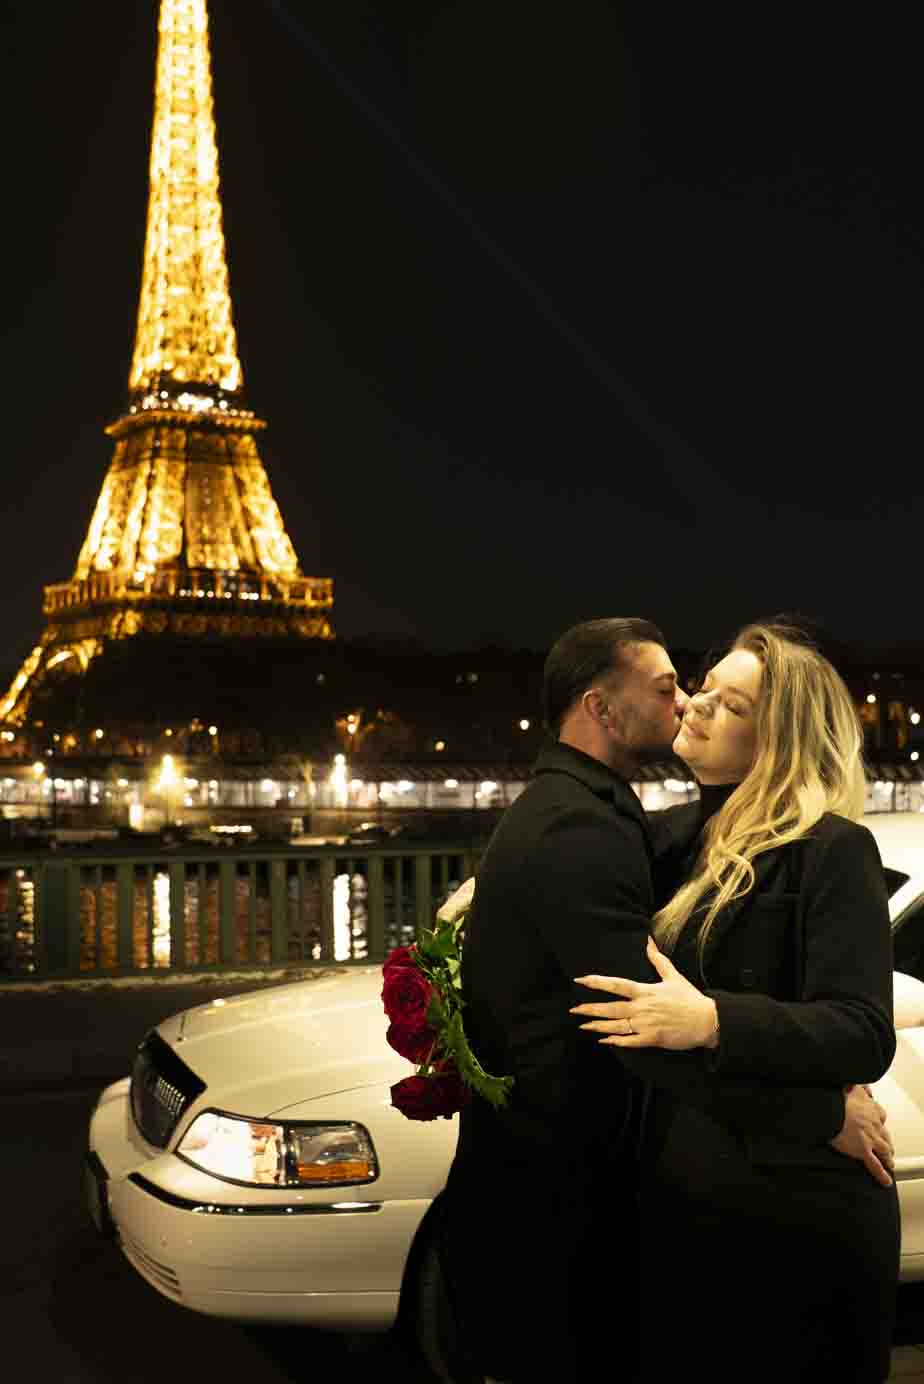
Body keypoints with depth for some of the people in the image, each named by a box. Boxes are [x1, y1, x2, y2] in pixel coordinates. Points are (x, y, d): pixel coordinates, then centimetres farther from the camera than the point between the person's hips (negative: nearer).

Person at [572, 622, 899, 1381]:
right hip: (684, 1201, 8)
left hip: (791, 1213, -7)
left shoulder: (832, 849, -14)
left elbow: (864, 1035, -22)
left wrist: (710, 1021, -33)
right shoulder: (690, 837, 9)